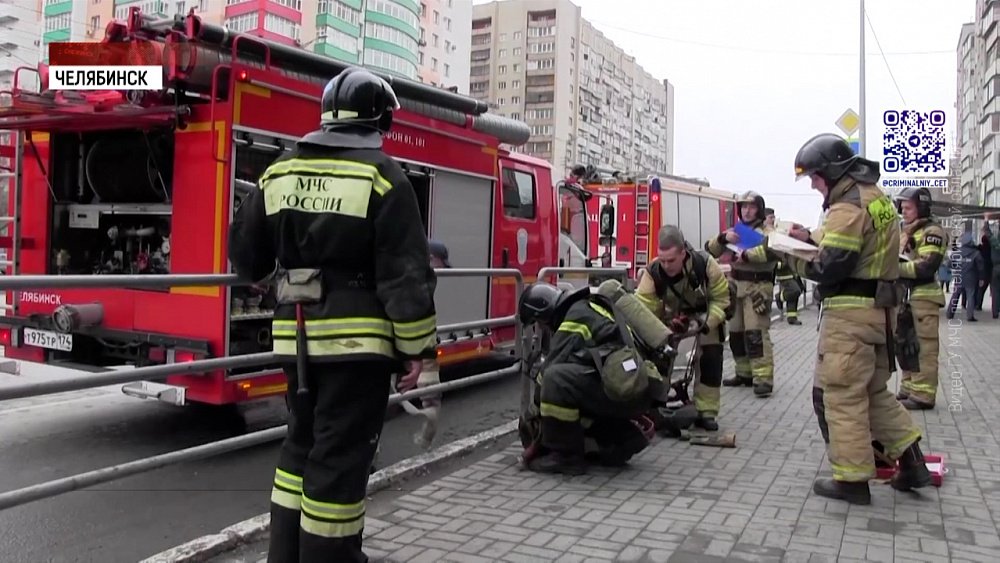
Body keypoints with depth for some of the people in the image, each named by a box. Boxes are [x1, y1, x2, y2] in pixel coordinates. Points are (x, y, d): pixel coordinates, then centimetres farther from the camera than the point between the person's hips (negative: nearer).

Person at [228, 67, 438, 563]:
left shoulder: (279, 173, 9)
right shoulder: (381, 176, -9)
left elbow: (245, 255, 17)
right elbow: (406, 275, -13)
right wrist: (416, 347, -8)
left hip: (297, 338, 6)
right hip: (357, 341, -6)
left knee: (302, 445, 21)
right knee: (340, 458, 2)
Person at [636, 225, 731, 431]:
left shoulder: (705, 264, -34)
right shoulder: (652, 272, -33)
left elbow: (721, 298, -22)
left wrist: (706, 324, -35)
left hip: (705, 313, -1)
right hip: (672, 316, 1)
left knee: (710, 358, -8)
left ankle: (706, 412, 2)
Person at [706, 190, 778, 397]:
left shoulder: (766, 231, 0)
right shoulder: (734, 231, 18)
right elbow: (710, 251, 10)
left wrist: (747, 254, -26)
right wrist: (722, 238, -10)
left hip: (757, 287, -6)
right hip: (736, 287, 6)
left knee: (756, 333, -13)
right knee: (736, 332, 10)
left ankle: (764, 378, -12)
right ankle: (744, 373, 22)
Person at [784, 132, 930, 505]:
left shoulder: (848, 207, -16)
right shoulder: (876, 197, 15)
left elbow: (828, 268, -21)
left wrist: (791, 254, -6)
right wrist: (811, 239, 10)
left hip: (851, 313, -10)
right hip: (880, 308, 10)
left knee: (842, 394, -1)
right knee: (874, 391, 19)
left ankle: (851, 479, 6)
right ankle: (911, 461, 20)